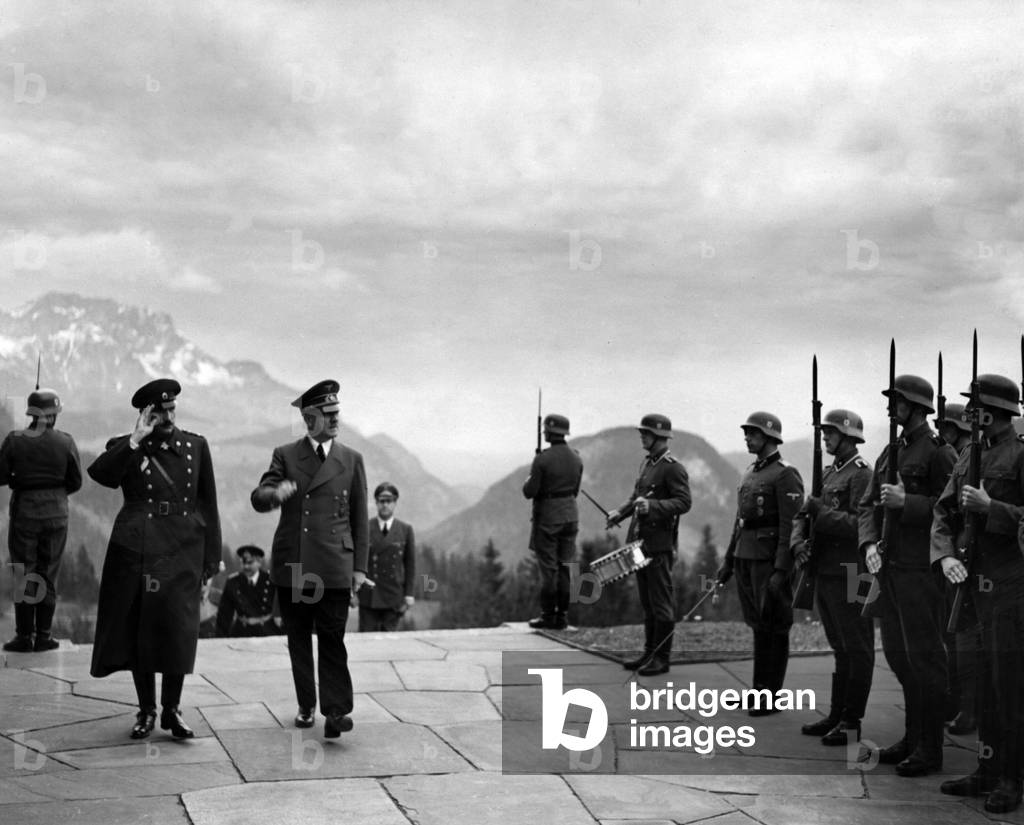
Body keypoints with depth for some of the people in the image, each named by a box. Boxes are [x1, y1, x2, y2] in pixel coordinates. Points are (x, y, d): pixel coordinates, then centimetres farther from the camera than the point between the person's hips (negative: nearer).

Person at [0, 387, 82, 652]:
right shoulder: (65, 442, -5)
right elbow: (75, 482, 0)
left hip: (24, 511, -1)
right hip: (56, 512, 1)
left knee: (23, 575, 6)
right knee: (48, 574, 9)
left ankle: (24, 636, 6)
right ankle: (43, 636, 12)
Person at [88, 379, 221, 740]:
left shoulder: (196, 446, 8)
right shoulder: (125, 447, 5)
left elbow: (208, 504, 8)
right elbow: (99, 474, -17)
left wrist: (211, 558, 3)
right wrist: (136, 440, -19)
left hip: (183, 551, 1)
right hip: (135, 548, 0)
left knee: (180, 629, -3)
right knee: (138, 629, 5)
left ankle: (172, 709, 11)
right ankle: (146, 709, 18)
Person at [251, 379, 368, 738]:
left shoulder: (351, 460, 8)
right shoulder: (284, 456, 7)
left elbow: (359, 517, 9)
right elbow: (258, 499, -3)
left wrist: (360, 565, 5)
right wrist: (274, 493, -27)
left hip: (333, 567, -1)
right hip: (291, 566, 1)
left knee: (332, 640, -7)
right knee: (298, 640, 9)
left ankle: (336, 710, -5)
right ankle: (306, 706, 20)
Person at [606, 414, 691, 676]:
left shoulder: (673, 468, -12)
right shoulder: (647, 464, 14)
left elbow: (683, 502, -19)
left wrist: (652, 505, -29)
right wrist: (620, 512, 7)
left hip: (659, 544, -9)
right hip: (640, 541, 9)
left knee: (661, 602, -1)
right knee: (646, 602, 14)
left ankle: (662, 658, 5)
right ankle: (649, 652, 22)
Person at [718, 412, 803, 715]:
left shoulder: (785, 475, -11)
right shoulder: (750, 473, 16)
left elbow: (790, 527, -16)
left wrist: (781, 571, -22)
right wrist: (728, 561, 19)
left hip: (769, 559, -8)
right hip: (745, 558, 8)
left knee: (773, 628, -1)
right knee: (758, 626, 13)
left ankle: (772, 697, 6)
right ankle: (759, 689, 20)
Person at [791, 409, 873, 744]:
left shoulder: (862, 475, -11)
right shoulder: (828, 474, 16)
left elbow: (859, 524, -21)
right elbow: (803, 514, 16)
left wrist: (820, 510, -17)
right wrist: (798, 541, -3)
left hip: (849, 576, -9)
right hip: (824, 573, 9)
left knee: (856, 649, 0)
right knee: (840, 648, 16)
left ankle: (852, 723, 6)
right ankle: (836, 715, 23)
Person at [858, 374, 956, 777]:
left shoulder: (939, 452, -8)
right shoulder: (889, 453, 15)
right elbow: (867, 505, 14)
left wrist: (907, 502, -21)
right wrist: (869, 543, -2)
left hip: (922, 570, -8)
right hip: (890, 567, 8)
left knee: (925, 658, -2)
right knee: (898, 654, 14)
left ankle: (930, 749, 6)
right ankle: (912, 739, 26)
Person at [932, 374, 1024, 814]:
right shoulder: (968, 457, 14)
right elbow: (944, 513, 11)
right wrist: (946, 556, -5)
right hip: (975, 580, 7)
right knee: (984, 681, 11)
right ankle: (987, 772, 19)